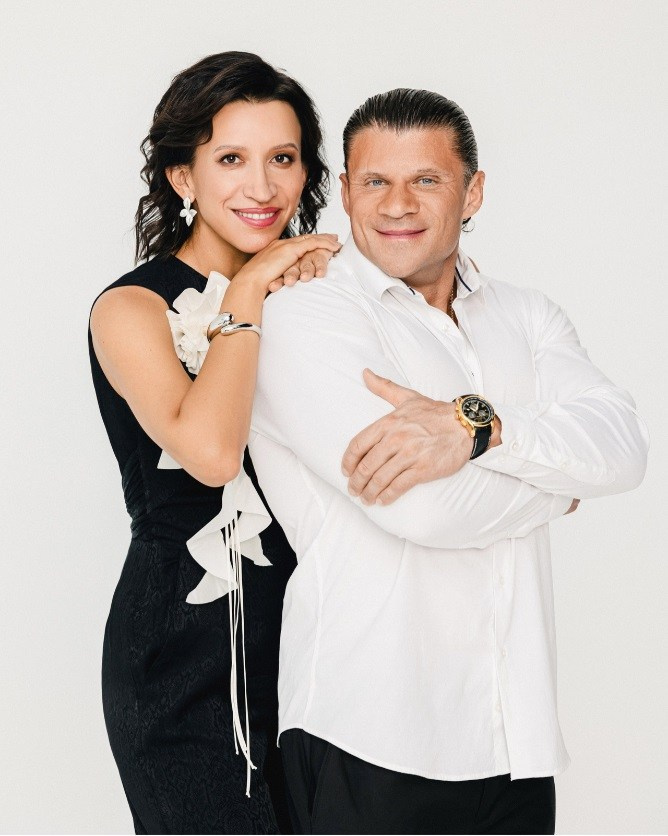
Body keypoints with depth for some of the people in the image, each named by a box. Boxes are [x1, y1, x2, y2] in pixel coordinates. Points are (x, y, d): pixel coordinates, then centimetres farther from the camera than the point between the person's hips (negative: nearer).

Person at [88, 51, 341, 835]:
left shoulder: (304, 290, 8)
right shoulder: (133, 308, -10)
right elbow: (210, 448, -29)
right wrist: (246, 298, -20)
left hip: (302, 624, 6)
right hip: (186, 647, -6)